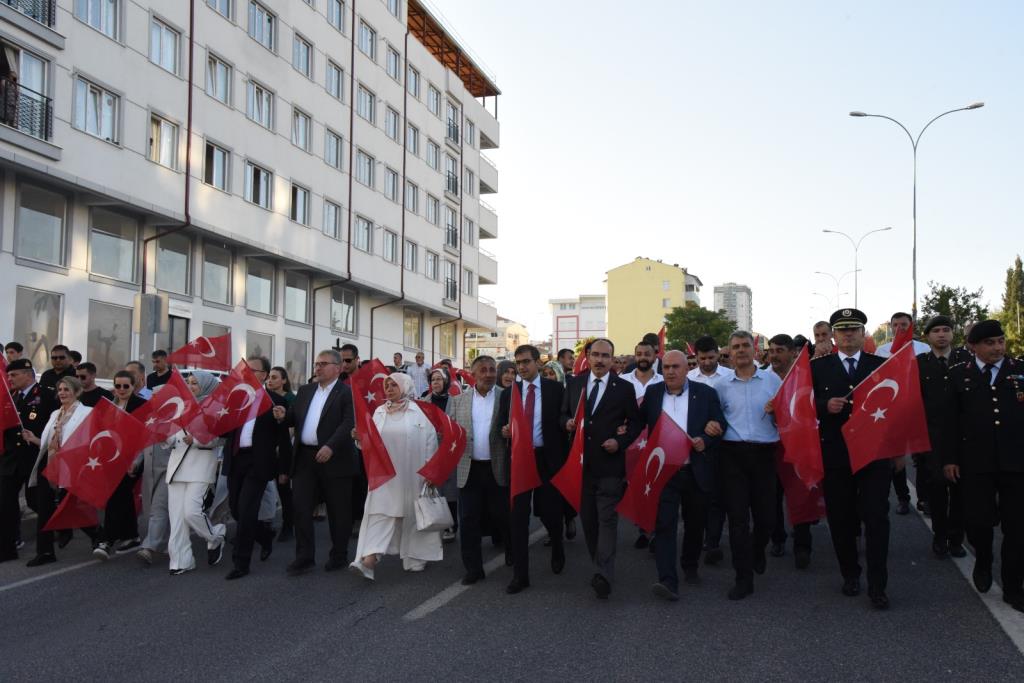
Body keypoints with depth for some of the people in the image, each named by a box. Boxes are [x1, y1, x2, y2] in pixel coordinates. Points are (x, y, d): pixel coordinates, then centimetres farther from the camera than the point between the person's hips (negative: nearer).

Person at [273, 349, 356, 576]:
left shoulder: (347, 392, -6)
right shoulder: (305, 390, 15)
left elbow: (349, 423, -16)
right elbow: (295, 418, 17)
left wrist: (331, 446, -27)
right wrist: (283, 416, -6)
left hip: (334, 459, -5)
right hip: (304, 458, 5)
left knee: (337, 510, 6)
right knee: (301, 506, 3)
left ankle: (339, 555, 19)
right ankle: (304, 557, 11)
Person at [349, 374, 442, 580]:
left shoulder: (419, 412, -2)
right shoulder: (379, 412, 10)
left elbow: (430, 441, -2)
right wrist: (362, 438, -8)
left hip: (411, 476, -3)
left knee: (412, 514, 6)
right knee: (379, 512, -7)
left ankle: (414, 557, 21)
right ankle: (369, 558, -17)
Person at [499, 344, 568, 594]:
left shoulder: (555, 389, -1)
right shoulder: (508, 394, 7)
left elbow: (565, 421, 0)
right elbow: (502, 424, 11)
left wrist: (563, 458, -6)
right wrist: (504, 430, -13)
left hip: (547, 459, -2)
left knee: (549, 510, 7)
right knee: (518, 516, 0)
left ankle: (557, 548, 41)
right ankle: (520, 574, 7)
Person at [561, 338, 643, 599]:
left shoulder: (624, 388, 1)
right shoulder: (574, 384, 9)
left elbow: (636, 423, 5)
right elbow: (564, 413, 16)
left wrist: (620, 442, -10)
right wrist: (567, 422, -6)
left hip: (609, 463, -4)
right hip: (581, 462, 4)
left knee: (607, 518, -10)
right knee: (587, 518, 10)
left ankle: (604, 575, -15)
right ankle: (600, 566, 25)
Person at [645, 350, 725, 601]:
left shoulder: (706, 393, 2)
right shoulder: (652, 393, 6)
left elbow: (720, 425, 2)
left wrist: (705, 440, -17)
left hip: (697, 471, 1)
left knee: (695, 523, 14)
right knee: (664, 524, -9)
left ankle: (690, 567, 36)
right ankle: (668, 581, -13)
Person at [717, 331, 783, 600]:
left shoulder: (772, 380, 6)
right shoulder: (722, 386, 9)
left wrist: (776, 411, -15)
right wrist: (711, 426, -6)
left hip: (764, 453, 0)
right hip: (733, 454, 0)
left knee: (766, 514, 5)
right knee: (738, 516, -2)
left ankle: (757, 551, 39)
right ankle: (744, 578, 7)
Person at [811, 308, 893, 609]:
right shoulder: (818, 367, 6)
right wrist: (826, 405, -16)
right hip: (835, 455, 1)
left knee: (876, 518, -3)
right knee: (840, 518, 9)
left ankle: (877, 585, 3)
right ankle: (850, 575, 25)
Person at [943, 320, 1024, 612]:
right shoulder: (959, 374, 4)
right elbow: (951, 419, 3)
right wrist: (949, 458, 0)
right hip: (976, 462, 0)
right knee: (978, 520, -2)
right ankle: (983, 562, 30)